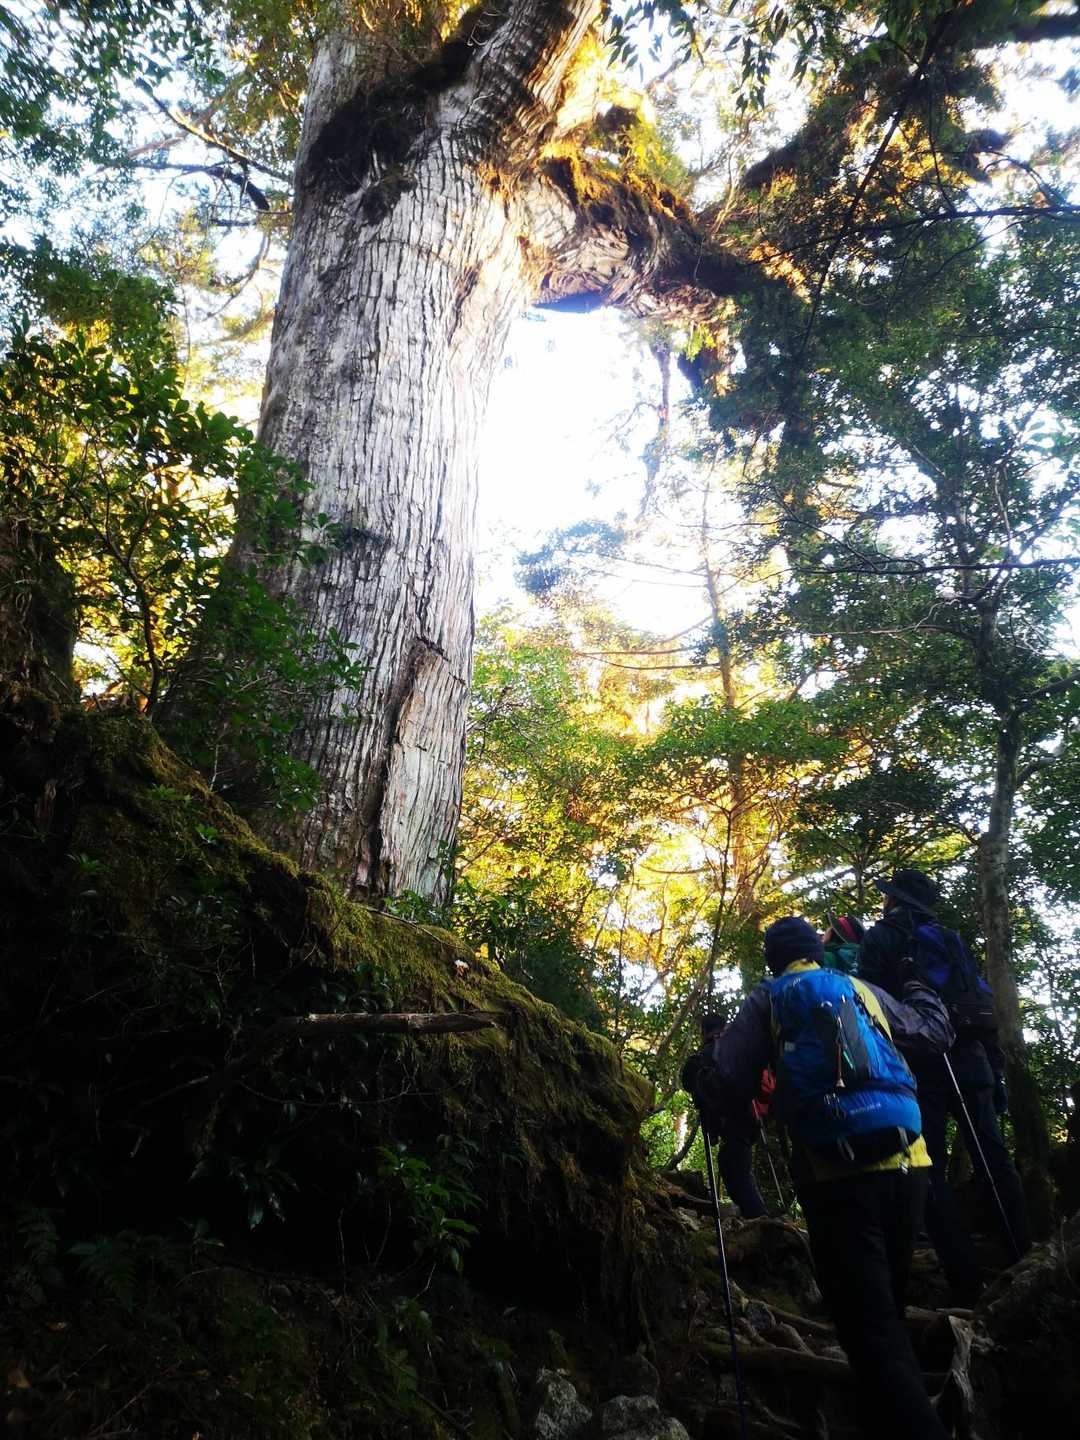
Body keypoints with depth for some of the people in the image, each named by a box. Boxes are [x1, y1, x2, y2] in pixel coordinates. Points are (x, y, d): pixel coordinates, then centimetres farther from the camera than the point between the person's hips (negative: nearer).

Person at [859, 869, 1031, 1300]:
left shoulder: (881, 938, 3)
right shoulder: (950, 939, 19)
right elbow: (985, 1004, 16)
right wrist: (995, 1071, 17)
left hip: (918, 1067, -5)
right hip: (970, 1063, 6)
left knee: (931, 1173, -3)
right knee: (994, 1162, 12)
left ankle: (967, 1284, -6)